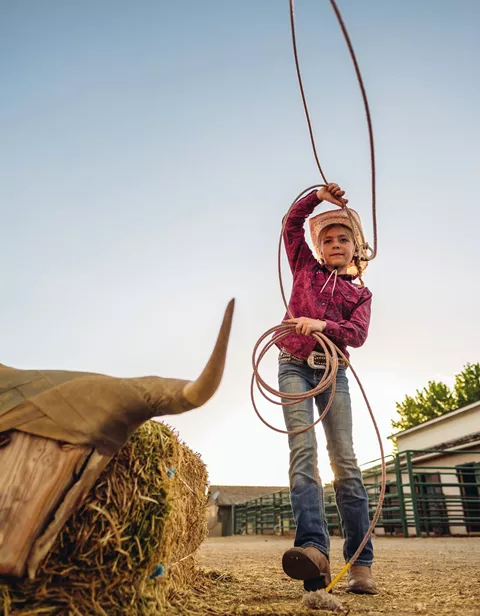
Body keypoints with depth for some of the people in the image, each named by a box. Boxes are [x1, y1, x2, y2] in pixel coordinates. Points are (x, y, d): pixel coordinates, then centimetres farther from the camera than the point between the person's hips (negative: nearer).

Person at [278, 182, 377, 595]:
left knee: (345, 459, -6)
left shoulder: (361, 293, 15)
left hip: (332, 371, 1)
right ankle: (313, 549, -29)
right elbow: (291, 223, 14)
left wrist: (322, 324, -19)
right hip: (295, 366, 0)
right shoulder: (306, 268, 17)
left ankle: (361, 565, -4)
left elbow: (357, 334, -3)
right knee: (303, 451, -18)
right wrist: (318, 196, 4)